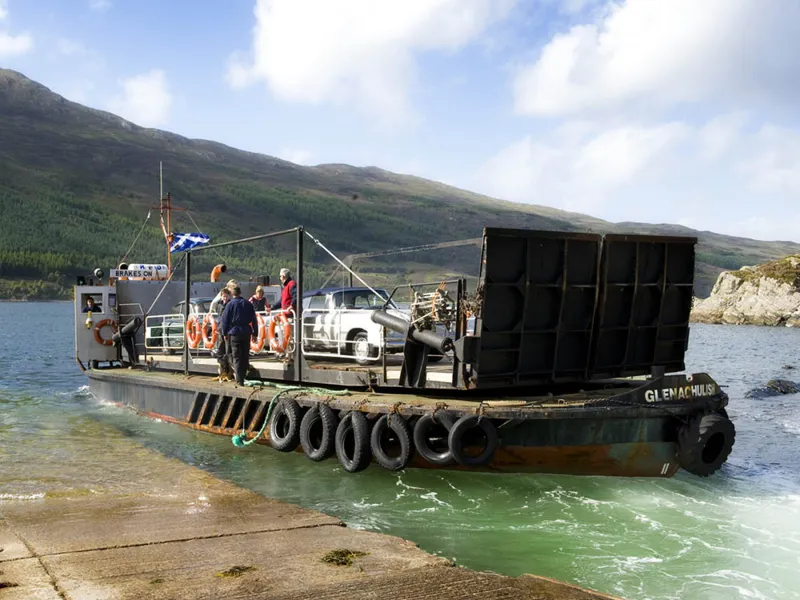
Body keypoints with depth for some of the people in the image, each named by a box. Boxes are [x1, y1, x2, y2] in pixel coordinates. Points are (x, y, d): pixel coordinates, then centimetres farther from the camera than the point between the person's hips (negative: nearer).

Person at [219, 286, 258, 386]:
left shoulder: (230, 304, -4)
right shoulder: (248, 304, 7)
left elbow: (225, 320, -3)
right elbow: (254, 320, 9)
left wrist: (224, 333, 3)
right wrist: (255, 333, 14)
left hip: (234, 333, -3)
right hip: (246, 333, 3)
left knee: (236, 357, -2)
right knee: (245, 357, 13)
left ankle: (239, 380, -9)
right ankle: (242, 376, 18)